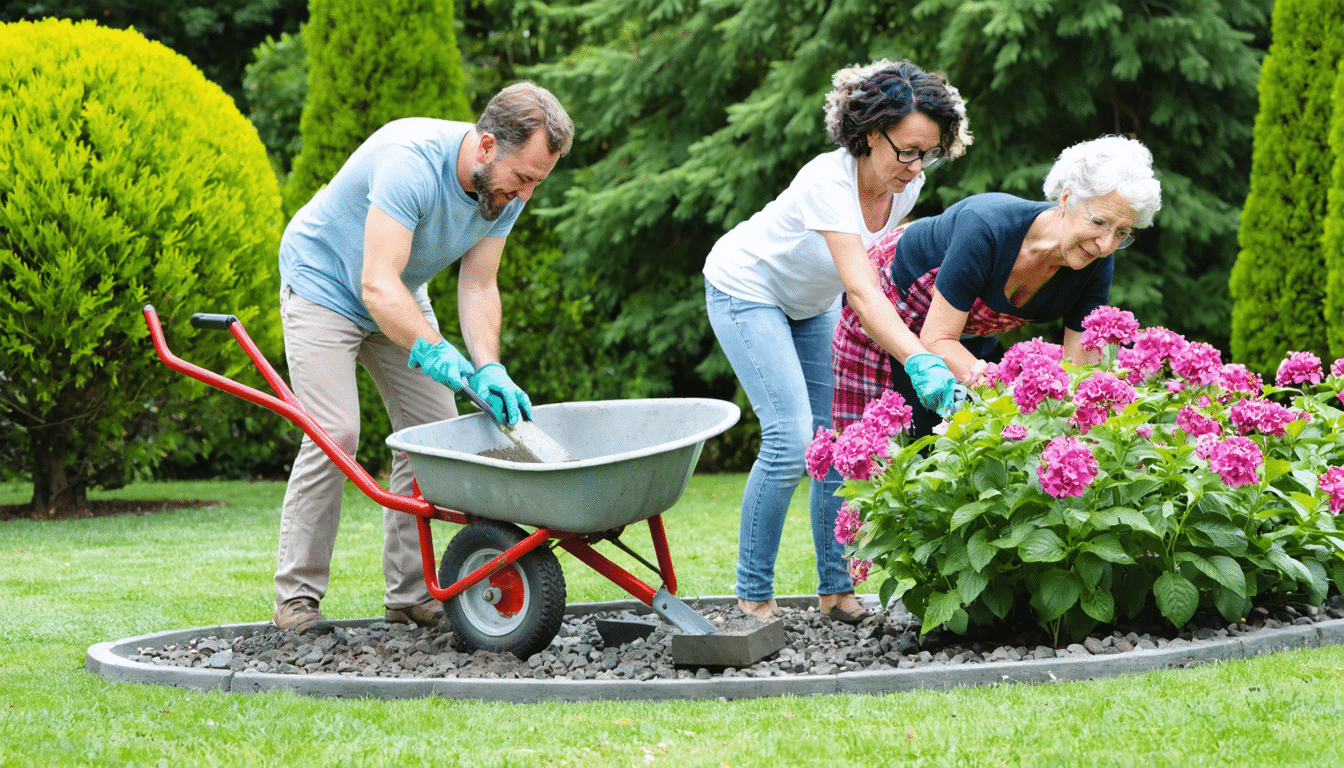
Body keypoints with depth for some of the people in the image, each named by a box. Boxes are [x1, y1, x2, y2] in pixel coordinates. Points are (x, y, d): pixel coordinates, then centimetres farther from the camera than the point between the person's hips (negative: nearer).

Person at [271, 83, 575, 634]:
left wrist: (488, 371, -27)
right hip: (323, 283, -7)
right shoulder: (412, 161, -37)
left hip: (400, 298, 7)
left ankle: (410, 594, 6)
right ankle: (296, 596, -8)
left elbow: (477, 288, -12)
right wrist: (434, 353, -51)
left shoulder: (504, 189, -15)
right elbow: (377, 284, -41)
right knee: (335, 434, -18)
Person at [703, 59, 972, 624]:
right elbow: (861, 291, -48)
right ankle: (753, 597, -8)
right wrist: (921, 361, -60)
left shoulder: (907, 185, -15)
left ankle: (836, 589, 5)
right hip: (746, 290, -7)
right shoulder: (829, 181, -38)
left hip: (811, 301, 7)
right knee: (792, 436, -19)